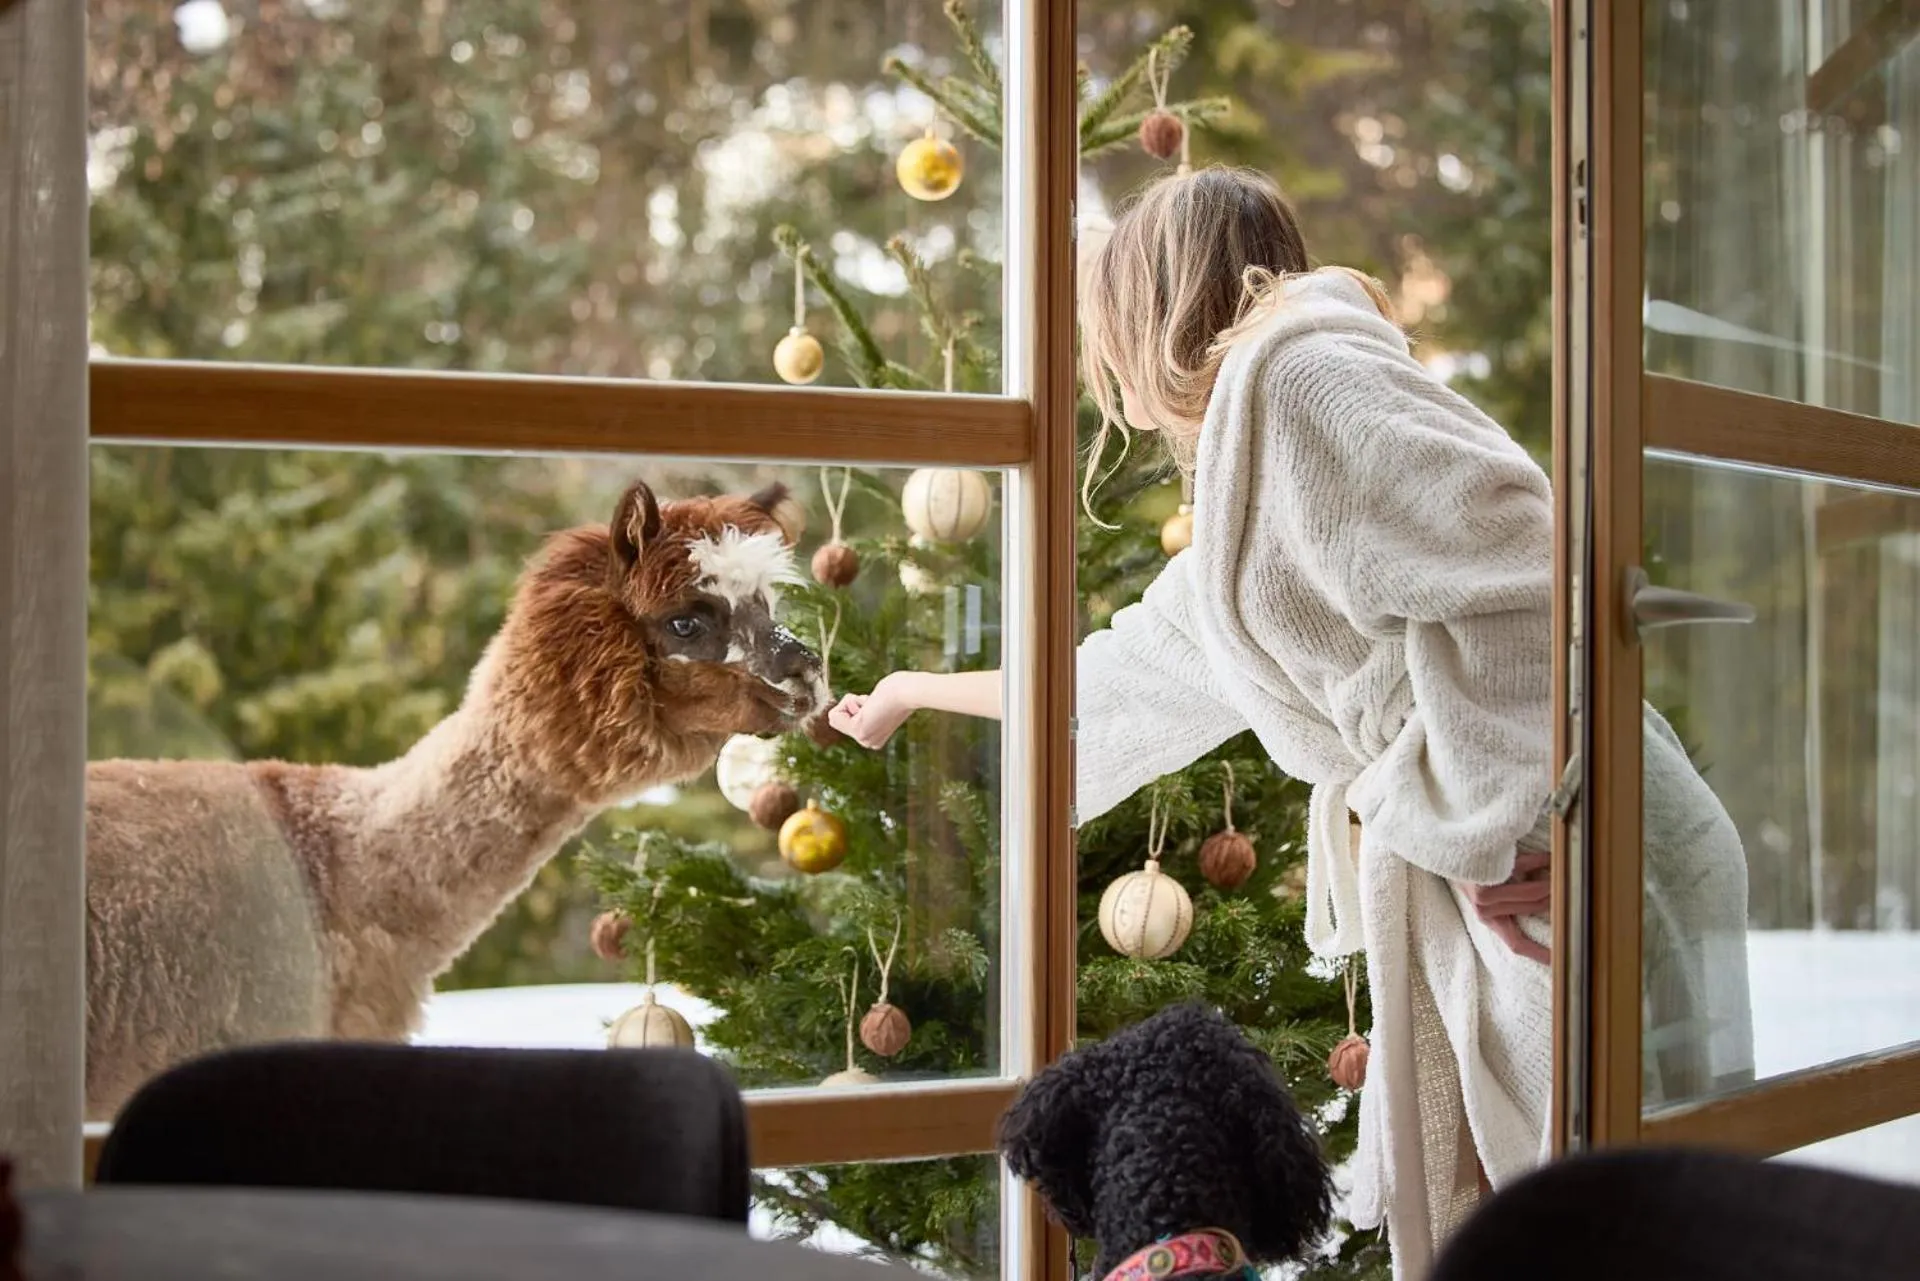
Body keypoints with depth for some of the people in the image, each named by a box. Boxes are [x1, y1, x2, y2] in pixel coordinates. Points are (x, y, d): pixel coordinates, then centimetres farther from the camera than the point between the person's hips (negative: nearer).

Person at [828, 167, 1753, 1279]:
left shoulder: (1299, 370, -6)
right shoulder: (1232, 548, 24)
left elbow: (1527, 564, -20)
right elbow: (1106, 683, 42)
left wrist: (1491, 831, -18)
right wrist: (917, 692, 56)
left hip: (1538, 874, -10)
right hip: (1455, 890, 10)